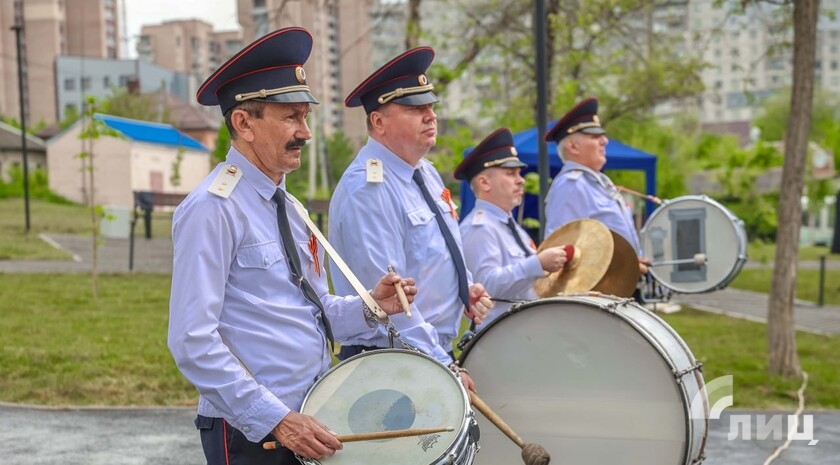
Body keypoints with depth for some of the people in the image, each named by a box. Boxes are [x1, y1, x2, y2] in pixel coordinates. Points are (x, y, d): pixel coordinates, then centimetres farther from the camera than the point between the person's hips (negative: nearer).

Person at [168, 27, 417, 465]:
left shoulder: (285, 205, 11)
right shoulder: (213, 209, -14)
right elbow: (193, 341, -20)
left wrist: (369, 305, -1)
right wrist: (277, 420, -22)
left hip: (307, 424, 8)